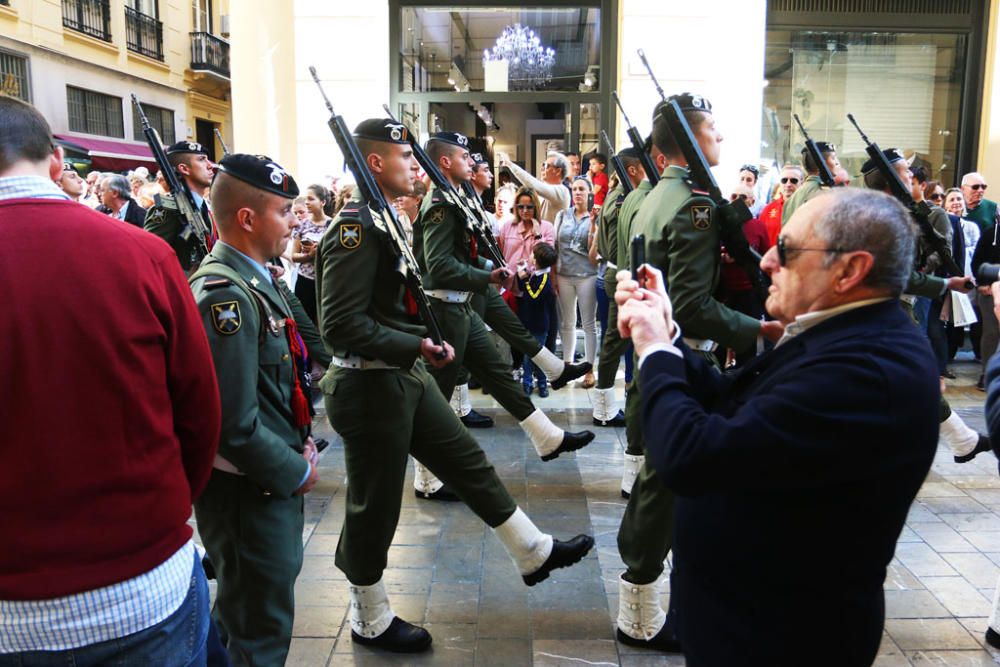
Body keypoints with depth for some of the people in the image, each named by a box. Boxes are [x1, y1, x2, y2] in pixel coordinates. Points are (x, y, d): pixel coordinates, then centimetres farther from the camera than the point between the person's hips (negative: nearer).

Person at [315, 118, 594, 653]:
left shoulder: (384, 221, 11)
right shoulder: (355, 229, -20)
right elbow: (341, 324, -26)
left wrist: (424, 343, 6)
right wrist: (416, 346, -22)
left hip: (406, 378, 10)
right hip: (371, 386, -10)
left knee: (468, 462, 16)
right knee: (374, 507, 6)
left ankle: (533, 554, 31)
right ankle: (370, 620, 27)